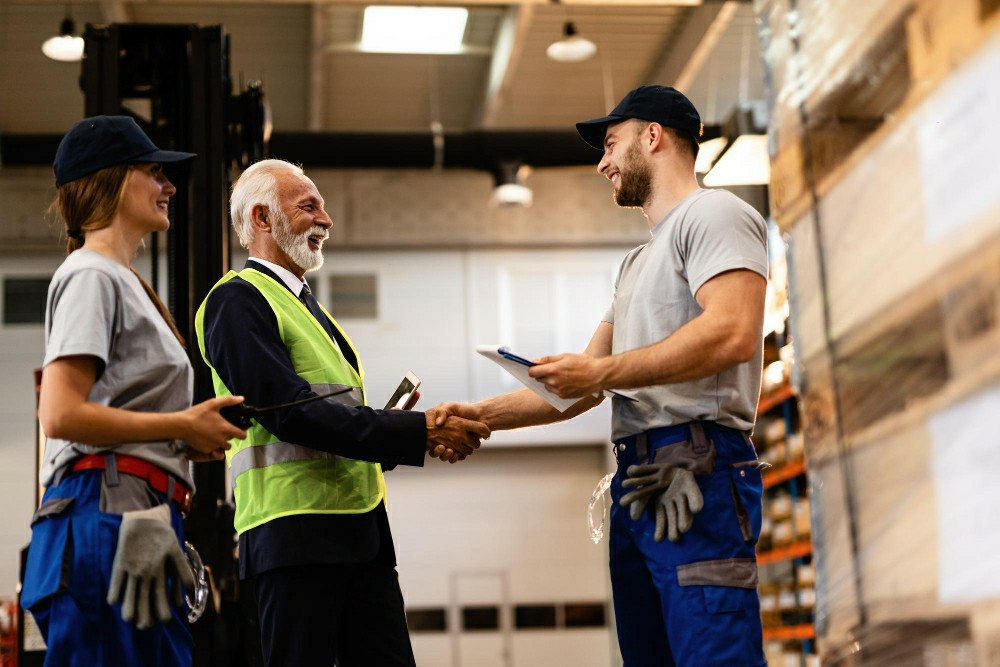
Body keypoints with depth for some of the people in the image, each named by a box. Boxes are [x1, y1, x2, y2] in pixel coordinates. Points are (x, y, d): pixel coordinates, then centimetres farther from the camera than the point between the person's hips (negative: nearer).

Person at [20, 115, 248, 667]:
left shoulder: (122, 280, 25)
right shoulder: (91, 275, -3)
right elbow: (61, 415, -15)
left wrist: (194, 439, 8)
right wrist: (184, 425, -9)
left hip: (137, 516, 9)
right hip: (107, 511, -9)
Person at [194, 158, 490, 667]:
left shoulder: (303, 302, 24)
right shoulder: (237, 300, -6)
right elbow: (290, 411, -18)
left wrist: (423, 435, 6)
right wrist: (417, 431, -17)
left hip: (360, 526, 9)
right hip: (295, 528, -9)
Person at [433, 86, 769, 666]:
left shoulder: (713, 214, 0)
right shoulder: (637, 264, 30)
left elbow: (733, 333, -18)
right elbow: (581, 390, 28)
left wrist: (603, 371, -14)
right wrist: (483, 414, 17)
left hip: (697, 475, -9)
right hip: (636, 484, 10)